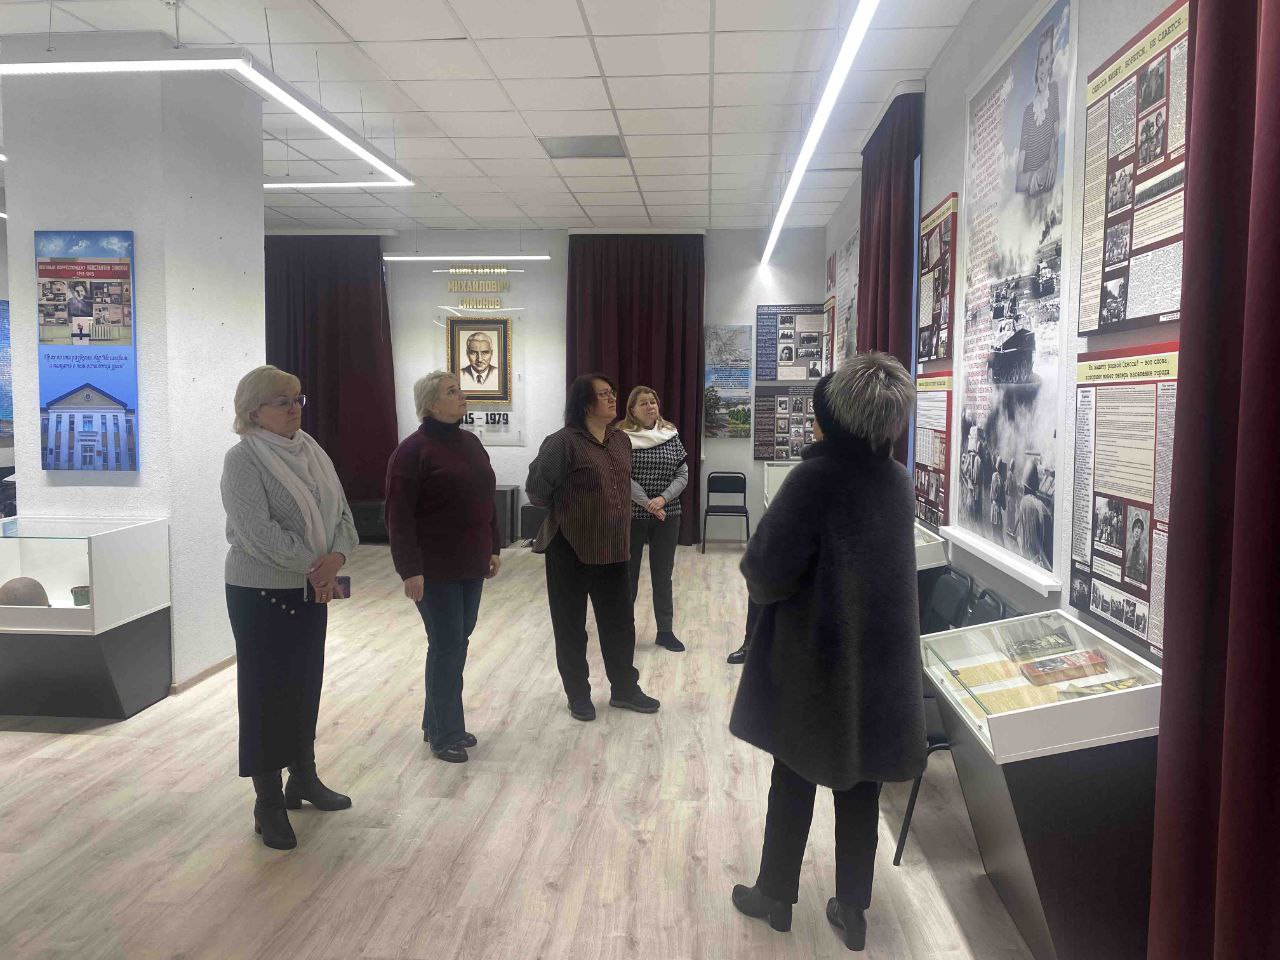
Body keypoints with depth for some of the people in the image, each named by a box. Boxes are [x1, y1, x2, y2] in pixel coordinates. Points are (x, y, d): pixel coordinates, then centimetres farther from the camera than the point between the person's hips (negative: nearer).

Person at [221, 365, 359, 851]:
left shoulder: (311, 452, 8)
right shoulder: (243, 459, -13)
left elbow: (342, 512, 4)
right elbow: (259, 531, -22)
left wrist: (336, 557, -14)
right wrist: (312, 565, -19)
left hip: (312, 589, 7)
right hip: (260, 592, -7)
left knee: (305, 684, 16)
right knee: (266, 691, 1)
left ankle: (303, 778, 34)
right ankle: (268, 802, 13)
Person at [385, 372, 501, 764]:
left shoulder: (470, 443, 10)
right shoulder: (413, 450, -12)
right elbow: (399, 515, -16)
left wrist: (494, 547, 15)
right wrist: (410, 569, -20)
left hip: (471, 565, 7)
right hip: (435, 569, -7)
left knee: (457, 642, 13)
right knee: (447, 646, -1)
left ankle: (438, 722, 28)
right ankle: (445, 735, 14)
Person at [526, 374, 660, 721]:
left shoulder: (621, 440, 7)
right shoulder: (563, 442, -16)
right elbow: (537, 489, -12)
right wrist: (564, 515, 3)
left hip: (614, 549, 6)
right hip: (572, 549, -6)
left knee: (620, 622, 13)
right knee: (571, 625, 9)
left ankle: (624, 689, 29)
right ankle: (578, 694, 24)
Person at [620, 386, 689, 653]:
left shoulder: (671, 435, 2)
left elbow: (682, 475, 1)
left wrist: (663, 499, -14)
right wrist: (648, 504, -19)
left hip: (667, 516, 3)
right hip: (631, 516, -3)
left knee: (663, 574, 10)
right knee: (628, 572, 8)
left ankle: (665, 630, 20)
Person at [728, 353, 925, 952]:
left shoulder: (816, 477, -21)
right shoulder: (898, 481, 0)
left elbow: (765, 573, -21)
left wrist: (761, 578, 1)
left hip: (815, 656, -5)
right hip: (880, 656, 5)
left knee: (795, 778, 13)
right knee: (859, 783, 16)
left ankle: (775, 896, 31)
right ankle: (852, 910, 29)